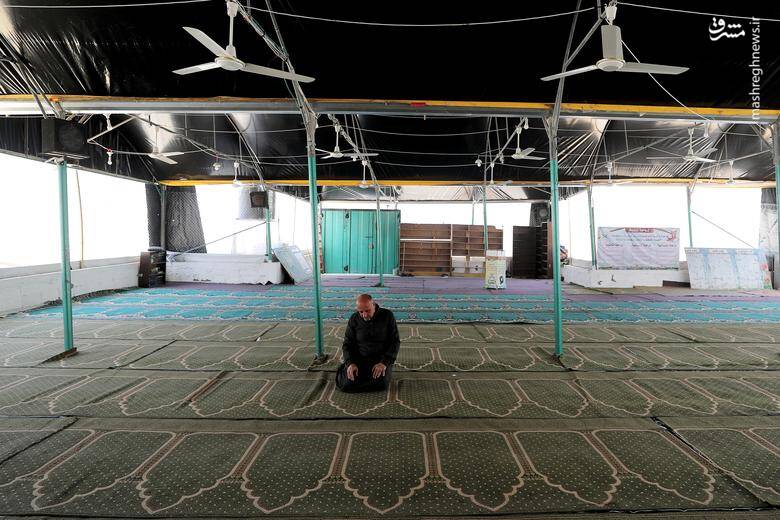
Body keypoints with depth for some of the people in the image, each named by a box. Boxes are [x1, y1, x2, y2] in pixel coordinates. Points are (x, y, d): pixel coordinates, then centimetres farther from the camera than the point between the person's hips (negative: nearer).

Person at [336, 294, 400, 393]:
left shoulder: (387, 316, -7)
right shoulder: (354, 319, -2)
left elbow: (395, 342, -6)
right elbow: (347, 344, 3)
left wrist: (384, 362, -19)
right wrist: (350, 363, -16)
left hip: (381, 359, -1)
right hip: (359, 359, 1)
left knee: (381, 383, -29)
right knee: (346, 384, -22)